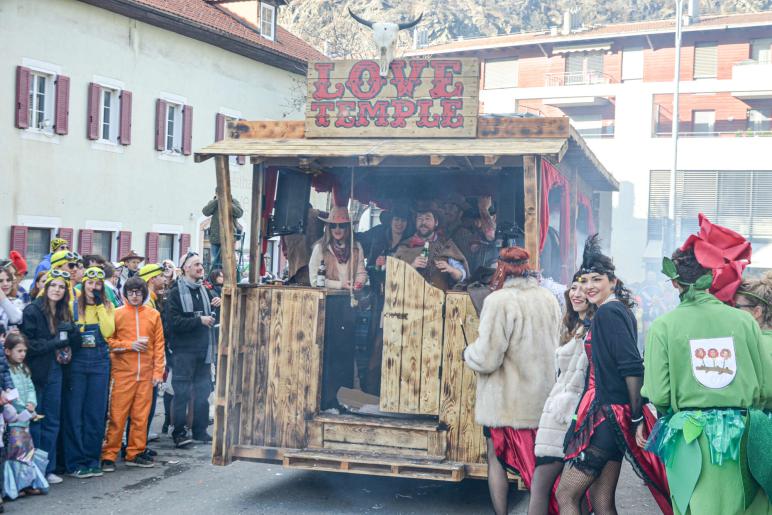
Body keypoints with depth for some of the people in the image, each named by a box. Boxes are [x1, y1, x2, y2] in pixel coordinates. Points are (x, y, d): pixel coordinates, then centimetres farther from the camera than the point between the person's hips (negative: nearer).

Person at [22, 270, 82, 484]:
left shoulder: (64, 313, 10)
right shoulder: (32, 311, -9)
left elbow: (76, 342, 9)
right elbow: (28, 344, -15)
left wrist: (71, 331, -11)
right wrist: (55, 343, -19)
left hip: (55, 371, 6)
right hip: (35, 371, -6)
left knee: (53, 421, 10)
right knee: (34, 420, 1)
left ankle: (48, 468, 18)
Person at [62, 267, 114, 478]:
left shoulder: (107, 306, 8)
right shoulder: (74, 305, 3)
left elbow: (108, 332, -7)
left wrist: (100, 306, -9)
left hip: (100, 361, 2)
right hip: (77, 360, -2)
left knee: (96, 412, 5)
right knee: (74, 411, -2)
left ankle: (91, 460, 14)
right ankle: (75, 462, 4)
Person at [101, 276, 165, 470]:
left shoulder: (153, 315, 8)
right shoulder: (116, 314, 2)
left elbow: (159, 344, 7)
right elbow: (108, 341, 0)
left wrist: (158, 371, 1)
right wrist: (130, 345, -12)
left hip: (146, 374, 3)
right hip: (123, 373, -2)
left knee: (141, 415, 6)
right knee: (117, 416, -3)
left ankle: (135, 453, 16)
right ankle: (109, 456, 3)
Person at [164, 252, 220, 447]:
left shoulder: (204, 289, 12)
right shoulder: (176, 292, -7)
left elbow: (210, 316, 24)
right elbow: (173, 322, -16)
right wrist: (199, 320, -16)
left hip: (203, 348, 6)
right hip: (184, 349, -6)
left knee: (203, 391, 11)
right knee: (182, 392, -4)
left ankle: (200, 430, 20)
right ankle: (179, 433, 3)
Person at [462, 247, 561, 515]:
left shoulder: (499, 301, -17)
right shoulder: (549, 299, 4)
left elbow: (486, 358, -19)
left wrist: (468, 353, 1)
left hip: (505, 400, -6)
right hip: (543, 397, 6)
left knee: (497, 459, 7)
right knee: (539, 462, 14)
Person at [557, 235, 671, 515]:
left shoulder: (608, 312, -13)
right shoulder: (620, 310, 15)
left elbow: (632, 367, -21)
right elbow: (628, 365, 16)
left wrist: (636, 415, -16)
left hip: (605, 415, -9)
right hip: (611, 417, 9)